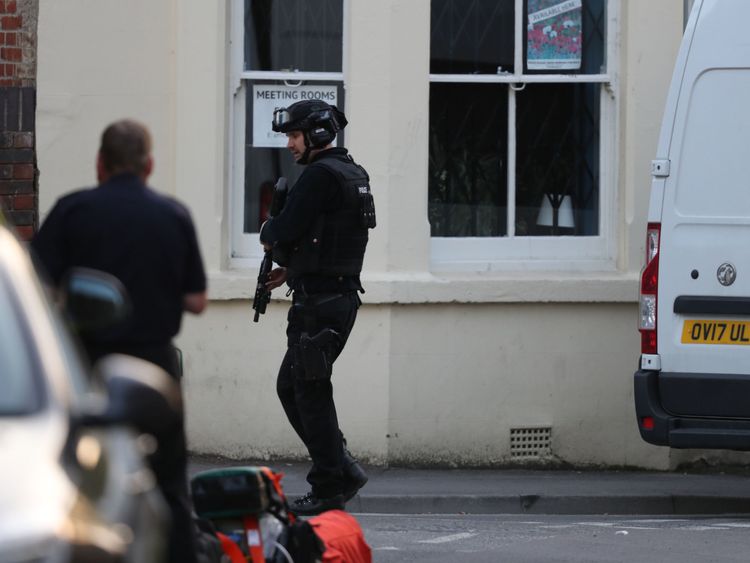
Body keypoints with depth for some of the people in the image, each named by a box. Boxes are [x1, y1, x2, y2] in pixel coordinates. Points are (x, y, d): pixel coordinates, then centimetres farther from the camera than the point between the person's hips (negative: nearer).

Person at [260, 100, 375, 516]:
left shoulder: (320, 175, -15)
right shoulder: (352, 174, 17)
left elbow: (285, 229, -19)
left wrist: (268, 234, 4)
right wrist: (292, 265, 16)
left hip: (318, 302, -10)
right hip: (342, 296, 10)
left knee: (310, 392, -5)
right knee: (291, 387, 15)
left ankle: (330, 489, -3)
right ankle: (342, 470, 14)